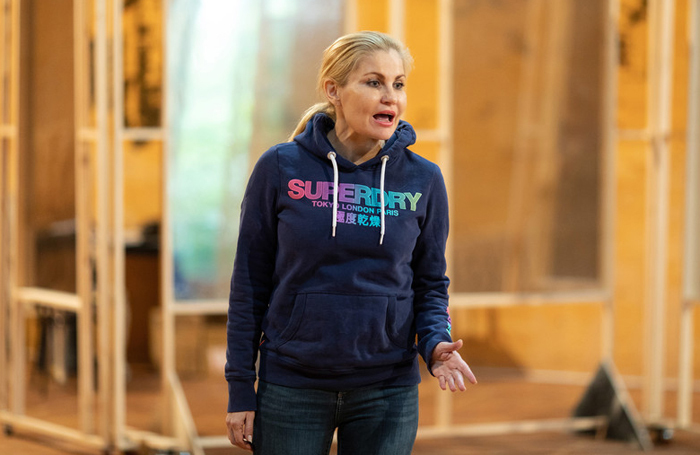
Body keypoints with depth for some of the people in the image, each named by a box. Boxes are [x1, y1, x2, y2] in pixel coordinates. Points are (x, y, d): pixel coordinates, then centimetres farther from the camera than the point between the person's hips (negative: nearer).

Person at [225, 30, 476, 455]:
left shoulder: (423, 180, 1)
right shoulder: (280, 169, -4)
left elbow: (430, 284, 9)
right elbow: (251, 283, 0)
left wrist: (436, 344, -11)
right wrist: (240, 388, -2)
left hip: (387, 393, 1)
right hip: (292, 388, -1)